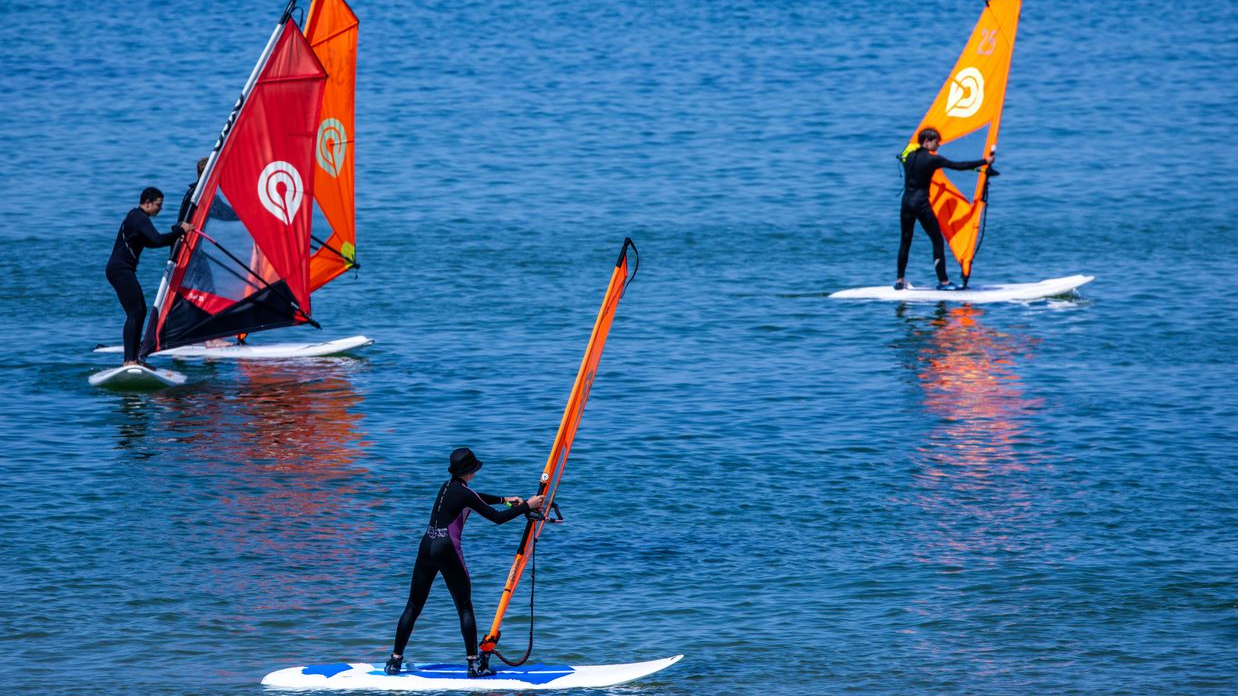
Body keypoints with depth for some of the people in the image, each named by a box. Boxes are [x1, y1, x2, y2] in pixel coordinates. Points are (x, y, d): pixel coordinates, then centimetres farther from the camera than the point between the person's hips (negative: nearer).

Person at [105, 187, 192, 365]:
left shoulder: (135, 216, 20)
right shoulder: (140, 218, -13)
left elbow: (149, 242, 29)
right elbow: (157, 240, -27)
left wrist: (174, 238, 19)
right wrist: (180, 231, -18)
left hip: (122, 270, 11)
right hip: (120, 269, -11)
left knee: (141, 311, 11)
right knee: (134, 313, -15)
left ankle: (133, 358, 11)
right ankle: (129, 360, -21)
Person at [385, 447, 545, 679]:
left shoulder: (448, 486, 14)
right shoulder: (464, 494, -10)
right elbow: (497, 518, -8)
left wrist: (504, 499, 30)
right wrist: (527, 506, 0)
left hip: (427, 547, 7)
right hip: (447, 549, -7)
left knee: (413, 607, 10)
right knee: (465, 608, 2)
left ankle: (395, 660, 9)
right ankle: (474, 663, 1)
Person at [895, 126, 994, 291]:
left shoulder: (909, 156, 8)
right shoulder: (932, 159, -10)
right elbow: (958, 166, -9)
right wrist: (984, 162, -2)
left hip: (906, 202, 6)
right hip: (921, 203, -6)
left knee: (905, 240, 15)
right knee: (938, 240, 1)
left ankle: (900, 280, 13)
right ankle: (943, 281, 0)